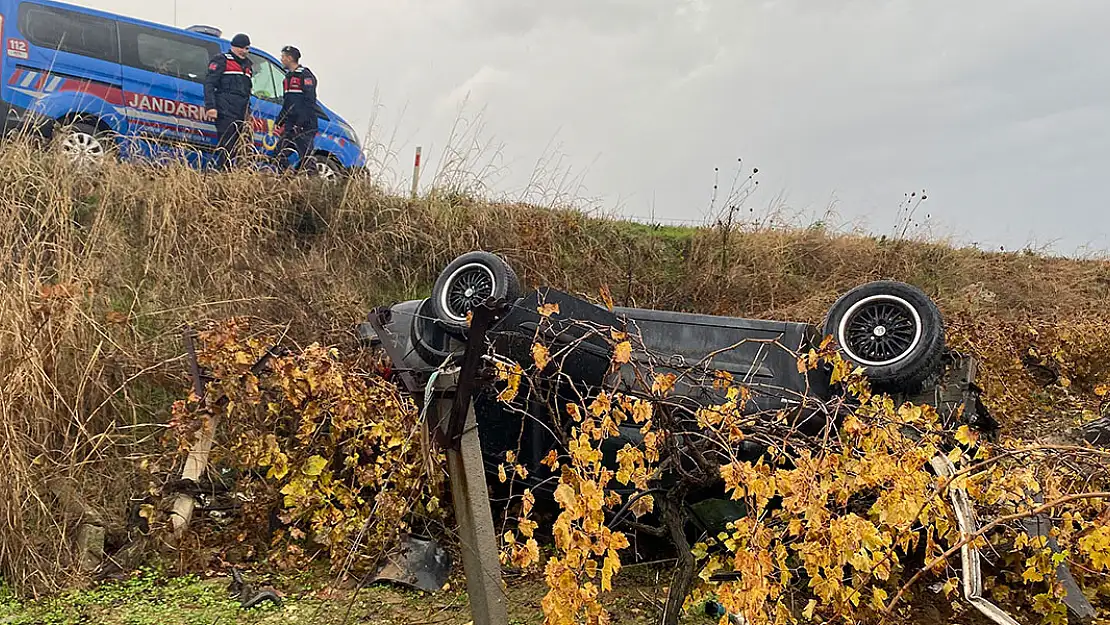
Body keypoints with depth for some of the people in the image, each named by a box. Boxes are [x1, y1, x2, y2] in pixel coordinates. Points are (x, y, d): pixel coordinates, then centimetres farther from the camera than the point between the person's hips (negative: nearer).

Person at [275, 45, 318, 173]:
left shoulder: (305, 75, -7)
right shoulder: (288, 76, 21)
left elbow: (310, 102, -16)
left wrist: (300, 123, -22)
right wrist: (278, 122, 19)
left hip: (305, 126, -9)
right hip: (290, 125, 9)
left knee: (306, 157, -10)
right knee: (281, 156, 5)